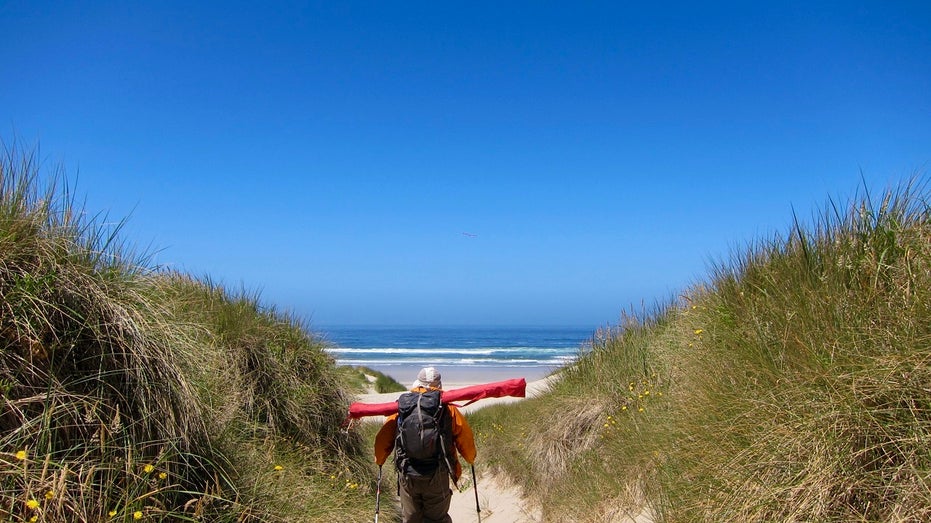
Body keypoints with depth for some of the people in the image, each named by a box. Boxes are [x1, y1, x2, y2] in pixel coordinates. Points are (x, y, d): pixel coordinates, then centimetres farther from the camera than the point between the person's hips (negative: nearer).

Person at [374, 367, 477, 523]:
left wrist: (379, 460, 25)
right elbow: (465, 439, 2)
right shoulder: (448, 409, -1)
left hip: (407, 476, 1)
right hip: (437, 478, -1)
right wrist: (471, 459, 23)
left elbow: (382, 438, 6)